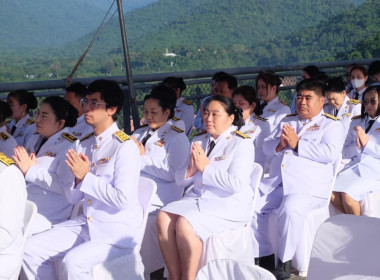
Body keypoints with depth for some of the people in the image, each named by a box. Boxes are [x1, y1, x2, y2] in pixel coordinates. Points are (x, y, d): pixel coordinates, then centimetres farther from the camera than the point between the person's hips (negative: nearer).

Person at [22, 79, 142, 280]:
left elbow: (122, 199, -22)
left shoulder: (125, 147, -13)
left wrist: (86, 176, -17)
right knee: (31, 249, -4)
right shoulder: (84, 145, 9)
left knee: (73, 261, -30)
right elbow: (73, 198, 10)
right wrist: (76, 177, -10)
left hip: (118, 232, -7)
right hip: (86, 224, 7)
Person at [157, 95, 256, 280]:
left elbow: (237, 184, -18)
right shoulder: (199, 141, 15)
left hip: (228, 204, -6)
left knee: (185, 224, -30)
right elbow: (182, 181, 14)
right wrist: (191, 169, -8)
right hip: (197, 198, 6)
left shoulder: (242, 143, -4)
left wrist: (205, 167, -14)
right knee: (163, 218, -20)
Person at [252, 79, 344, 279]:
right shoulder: (287, 121, 24)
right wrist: (280, 145, -4)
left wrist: (297, 144, -11)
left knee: (291, 208, -34)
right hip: (275, 183, 6)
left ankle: (284, 264, -20)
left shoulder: (331, 125, 6)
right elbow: (266, 146, 19)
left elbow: (331, 154, -11)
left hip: (309, 187, -6)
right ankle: (265, 257, -3)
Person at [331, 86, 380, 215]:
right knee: (332, 193, -20)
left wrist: (367, 143, -10)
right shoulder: (357, 122, 21)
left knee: (347, 194, -28)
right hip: (354, 168, 5)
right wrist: (357, 146, -5)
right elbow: (345, 152, 15)